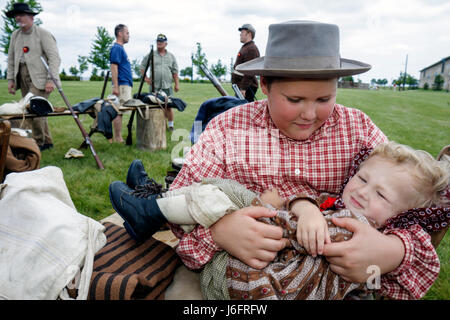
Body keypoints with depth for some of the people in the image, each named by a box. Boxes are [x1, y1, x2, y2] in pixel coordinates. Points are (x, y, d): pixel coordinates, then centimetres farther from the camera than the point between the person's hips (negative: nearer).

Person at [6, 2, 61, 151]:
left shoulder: (43, 33, -1)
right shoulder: (15, 35, 18)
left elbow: (54, 58, -9)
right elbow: (11, 59, 21)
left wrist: (51, 79, -18)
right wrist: (10, 79, 12)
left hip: (39, 77, -6)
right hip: (23, 77, 7)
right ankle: (46, 142, 13)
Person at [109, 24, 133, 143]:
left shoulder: (120, 48, 21)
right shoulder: (116, 48, -9)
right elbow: (114, 68, -17)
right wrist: (115, 87, -23)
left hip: (126, 85, 10)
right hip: (122, 85, -10)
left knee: (119, 112, 10)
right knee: (119, 112, -8)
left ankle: (117, 138, 15)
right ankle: (118, 139, -5)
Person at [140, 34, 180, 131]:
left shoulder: (171, 56, 12)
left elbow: (175, 72, 10)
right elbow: (142, 67, 15)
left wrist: (177, 84, 3)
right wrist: (146, 78, 5)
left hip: (167, 86, 0)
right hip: (154, 86, 0)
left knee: (168, 107, -1)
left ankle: (170, 125, 9)